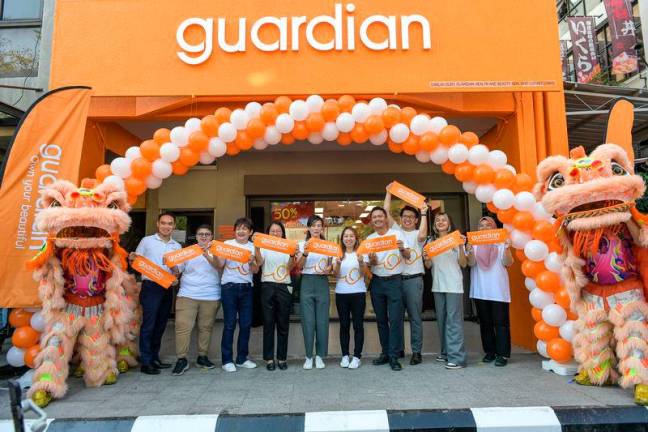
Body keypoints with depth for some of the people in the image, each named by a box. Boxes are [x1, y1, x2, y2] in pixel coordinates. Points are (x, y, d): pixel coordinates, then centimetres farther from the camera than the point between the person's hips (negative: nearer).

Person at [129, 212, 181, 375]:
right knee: (148, 324, -5)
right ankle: (146, 362, 3)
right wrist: (132, 258, -17)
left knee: (160, 325, 11)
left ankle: (154, 357, 23)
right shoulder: (147, 241, 1)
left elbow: (177, 270, 13)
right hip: (151, 287, -5)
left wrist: (175, 277, -8)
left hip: (167, 288, 5)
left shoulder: (177, 246, 12)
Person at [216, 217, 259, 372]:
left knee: (246, 324, 5)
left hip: (246, 288, 3)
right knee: (230, 324, -2)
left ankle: (242, 358, 19)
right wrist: (219, 253, -15)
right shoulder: (227, 244, 3)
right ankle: (227, 360, 8)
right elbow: (220, 266, 1)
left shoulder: (253, 247, 8)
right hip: (229, 287, -3)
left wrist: (252, 262, -17)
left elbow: (256, 271, 3)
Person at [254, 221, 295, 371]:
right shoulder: (264, 247, 8)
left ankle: (282, 358, 14)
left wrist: (292, 255, -21)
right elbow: (259, 262, -11)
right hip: (268, 287, -1)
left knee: (283, 324, 4)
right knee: (268, 323, 1)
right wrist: (256, 247, -25)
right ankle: (269, 358, 10)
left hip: (284, 287, 1)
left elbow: (290, 268, -3)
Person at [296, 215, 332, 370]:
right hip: (307, 282, -1)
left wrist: (329, 269, -9)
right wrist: (305, 254, -25)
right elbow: (299, 266, -6)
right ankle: (308, 356, 12)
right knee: (308, 320, 0)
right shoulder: (303, 244, 3)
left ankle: (320, 356, 16)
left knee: (322, 320, 3)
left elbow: (331, 265, 14)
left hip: (322, 283, 1)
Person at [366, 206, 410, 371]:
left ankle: (394, 357, -1)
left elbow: (408, 256, -2)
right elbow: (371, 264, 6)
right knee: (381, 319, 9)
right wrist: (371, 260, -18)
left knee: (395, 319, -6)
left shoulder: (397, 234, -1)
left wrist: (402, 248, -24)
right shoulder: (369, 239, 7)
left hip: (394, 281, -3)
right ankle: (385, 353, 19)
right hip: (377, 282, 3)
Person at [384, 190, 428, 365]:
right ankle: (398, 349, 23)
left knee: (415, 317, 2)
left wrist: (424, 213, -14)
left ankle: (416, 352, 11)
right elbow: (386, 211, 6)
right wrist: (389, 192, 6)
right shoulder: (396, 230, 12)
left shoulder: (418, 234, 3)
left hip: (413, 279, -3)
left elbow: (423, 235, -22)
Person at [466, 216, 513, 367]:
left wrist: (507, 248, -20)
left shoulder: (501, 242, 3)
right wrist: (470, 251, -23)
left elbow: (508, 263, -4)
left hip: (498, 289, -2)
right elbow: (471, 263, -4)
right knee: (485, 322, 9)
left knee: (500, 322, 0)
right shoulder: (474, 243, 7)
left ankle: (502, 354, 6)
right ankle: (489, 351, 19)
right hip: (480, 290, 2)